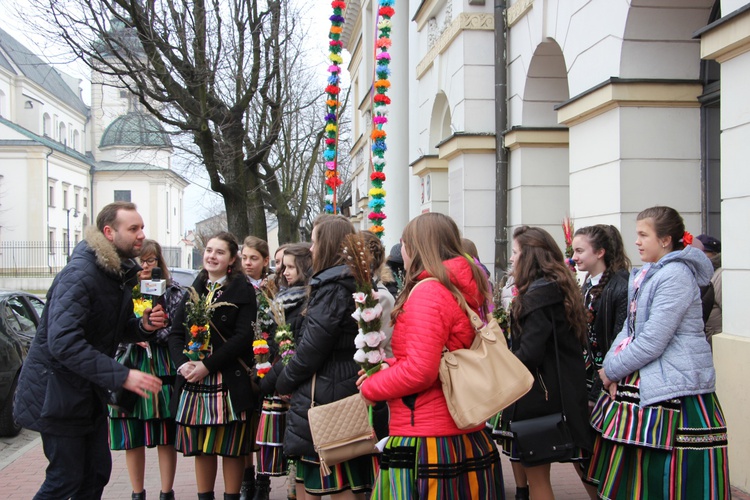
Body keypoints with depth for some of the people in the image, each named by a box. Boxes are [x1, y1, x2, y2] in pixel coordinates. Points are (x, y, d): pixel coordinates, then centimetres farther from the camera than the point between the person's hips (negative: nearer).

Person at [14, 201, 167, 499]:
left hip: (91, 391, 9)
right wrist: (122, 376, -35)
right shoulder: (80, 275, -23)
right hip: (57, 389, -9)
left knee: (97, 473, 12)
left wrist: (144, 326, -7)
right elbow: (63, 342, -33)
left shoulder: (120, 274, 7)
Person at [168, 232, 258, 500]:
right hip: (192, 380, 5)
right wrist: (183, 363, -10)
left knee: (231, 447, 2)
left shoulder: (242, 290, -2)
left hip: (229, 380, -4)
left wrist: (207, 365, -16)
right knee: (200, 445, 9)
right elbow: (176, 332, 9)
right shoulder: (194, 291, 14)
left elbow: (243, 337, -11)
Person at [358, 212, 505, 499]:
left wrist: (370, 387, -5)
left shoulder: (428, 291, -15)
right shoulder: (467, 291, 10)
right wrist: (389, 368, 13)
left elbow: (420, 371, -21)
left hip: (425, 443, -8)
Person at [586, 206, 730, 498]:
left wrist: (612, 370, -8)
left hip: (673, 392, -9)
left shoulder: (675, 275, -15)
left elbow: (652, 341, -20)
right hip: (640, 385, 9)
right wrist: (611, 366, -1)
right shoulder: (645, 275, 14)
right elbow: (630, 329, 16)